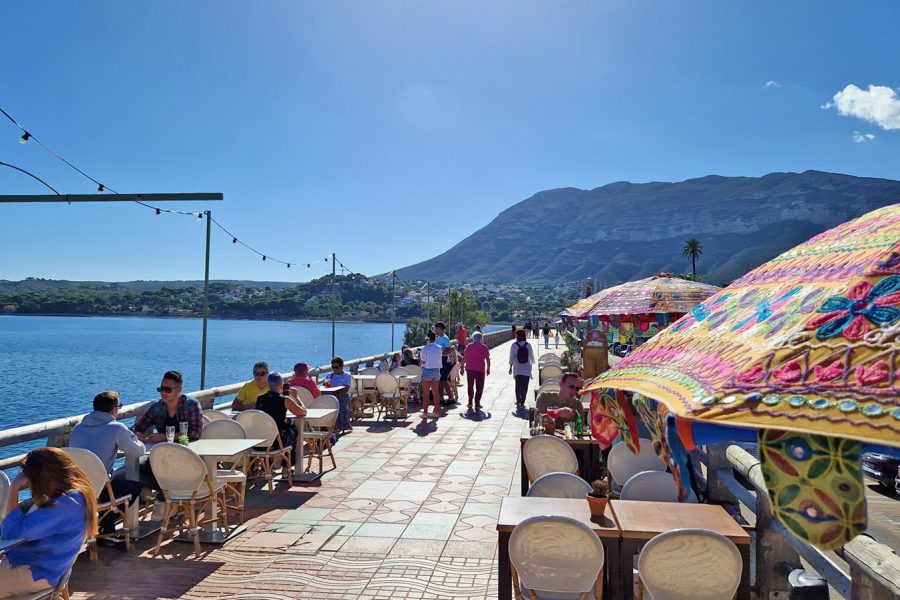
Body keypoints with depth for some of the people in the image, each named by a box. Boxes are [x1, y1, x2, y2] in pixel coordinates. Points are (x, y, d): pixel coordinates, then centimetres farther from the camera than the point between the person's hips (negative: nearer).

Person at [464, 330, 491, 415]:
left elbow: (465, 358, 4)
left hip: (469, 369, 2)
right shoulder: (484, 347, -1)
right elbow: (488, 360, 3)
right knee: (479, 388, 6)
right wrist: (488, 369, 15)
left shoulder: (469, 346, 1)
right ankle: (477, 405, 4)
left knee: (470, 387, 15)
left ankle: (470, 404, 14)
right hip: (480, 370, -1)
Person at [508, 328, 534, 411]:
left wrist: (510, 367, 4)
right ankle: (522, 403, 0)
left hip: (517, 369, 0)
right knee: (524, 386, 3)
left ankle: (518, 402, 11)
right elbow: (532, 356, 5)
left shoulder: (514, 345, -8)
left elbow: (511, 357, -6)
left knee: (518, 386, 12)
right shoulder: (528, 345, -4)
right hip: (526, 369, 0)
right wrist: (532, 363, 24)